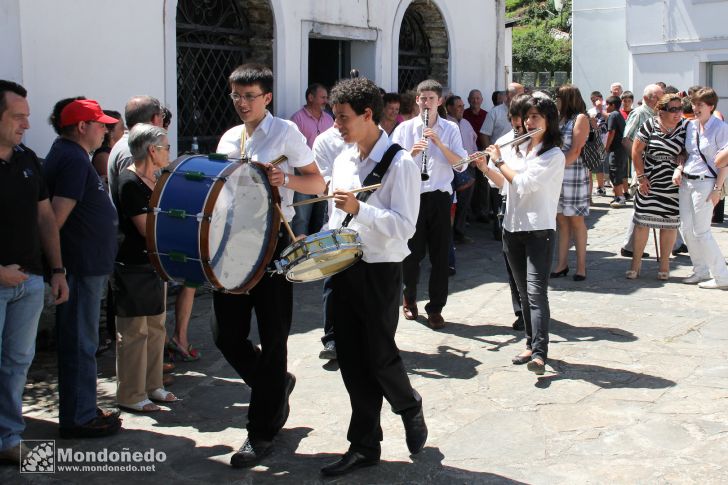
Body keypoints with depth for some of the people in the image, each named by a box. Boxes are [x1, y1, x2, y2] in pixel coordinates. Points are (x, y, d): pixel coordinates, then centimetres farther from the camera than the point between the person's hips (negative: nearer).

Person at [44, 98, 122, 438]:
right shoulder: (74, 159, -16)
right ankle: (78, 418, 6)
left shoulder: (65, 154, 16)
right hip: (82, 266, -10)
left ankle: (82, 410, 27)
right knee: (80, 343, -2)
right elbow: (58, 214, -23)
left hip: (84, 265, 10)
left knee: (79, 342, 16)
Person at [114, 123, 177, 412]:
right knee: (134, 332, -1)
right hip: (133, 267, -10)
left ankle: (152, 386, 28)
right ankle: (130, 396, 9)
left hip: (153, 263, 10)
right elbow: (147, 230, -21)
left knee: (156, 327, 16)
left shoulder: (152, 181, 12)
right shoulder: (130, 183, -18)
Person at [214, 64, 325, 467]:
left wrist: (285, 180, -23)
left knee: (272, 338, 3)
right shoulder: (229, 139, 13)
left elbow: (318, 183, -4)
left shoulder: (285, 132, -4)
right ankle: (275, 386, 34)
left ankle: (262, 432, 15)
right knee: (226, 334, 6)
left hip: (273, 244, -6)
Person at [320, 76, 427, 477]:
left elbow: (404, 226, -19)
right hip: (343, 268, 7)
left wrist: (359, 209, -29)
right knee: (351, 359, 10)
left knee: (379, 356, 1)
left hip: (380, 271, -7)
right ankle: (365, 445, 22)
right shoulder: (343, 161, 10)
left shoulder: (400, 164, -12)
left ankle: (409, 407, 34)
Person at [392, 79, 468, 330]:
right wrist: (411, 153, -19)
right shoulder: (405, 128, 4)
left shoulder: (450, 129, 5)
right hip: (411, 196, 0)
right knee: (412, 251, 6)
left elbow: (461, 165, -4)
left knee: (440, 255, 2)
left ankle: (435, 309, 11)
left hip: (439, 197, 1)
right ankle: (409, 298, 28)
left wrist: (439, 143, -15)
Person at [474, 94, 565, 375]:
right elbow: (504, 183, 18)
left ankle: (539, 353, -20)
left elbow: (523, 183, -19)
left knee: (536, 291, -15)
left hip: (539, 230, -7)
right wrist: (485, 168, 2)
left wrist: (499, 161, -9)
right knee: (523, 291, 12)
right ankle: (531, 344, 21)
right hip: (512, 227, 7)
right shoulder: (517, 149, 11)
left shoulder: (554, 155, -10)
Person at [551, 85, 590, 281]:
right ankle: (562, 263, 11)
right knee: (561, 219, 7)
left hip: (574, 174, -6)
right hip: (556, 174, 6)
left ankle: (581, 265, 5)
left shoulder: (580, 118, -3)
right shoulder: (559, 118, 16)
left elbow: (575, 151, -11)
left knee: (576, 219, -1)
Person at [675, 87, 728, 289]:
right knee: (686, 228, 8)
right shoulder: (691, 125, 8)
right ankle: (701, 271, 21)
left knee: (701, 232, -5)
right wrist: (679, 169, 0)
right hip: (686, 181, 7)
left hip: (705, 183, -7)